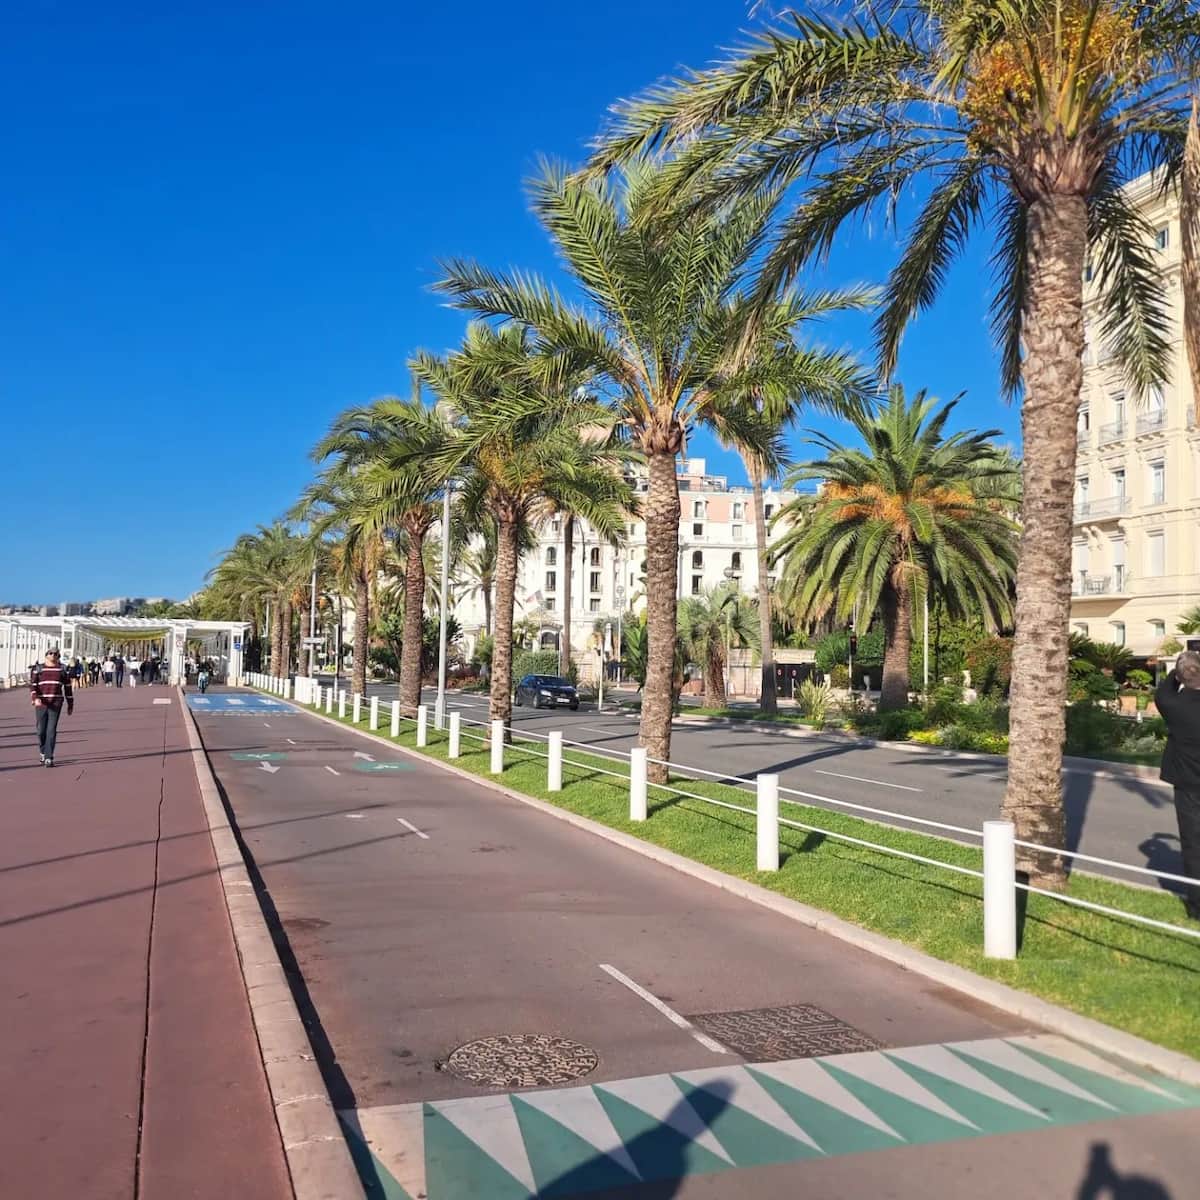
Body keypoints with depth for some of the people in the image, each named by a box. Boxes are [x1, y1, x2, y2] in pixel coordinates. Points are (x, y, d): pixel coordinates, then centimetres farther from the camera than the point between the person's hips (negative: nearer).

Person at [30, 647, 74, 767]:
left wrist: (70, 704, 10)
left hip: (56, 704, -1)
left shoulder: (63, 669, 7)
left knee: (51, 730, -9)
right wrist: (35, 699, -20)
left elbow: (68, 687, 11)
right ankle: (43, 754, 30)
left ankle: (49, 758, -8)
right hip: (41, 703, 1)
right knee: (41, 731, 5)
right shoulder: (39, 669, 6)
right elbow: (32, 686, -2)